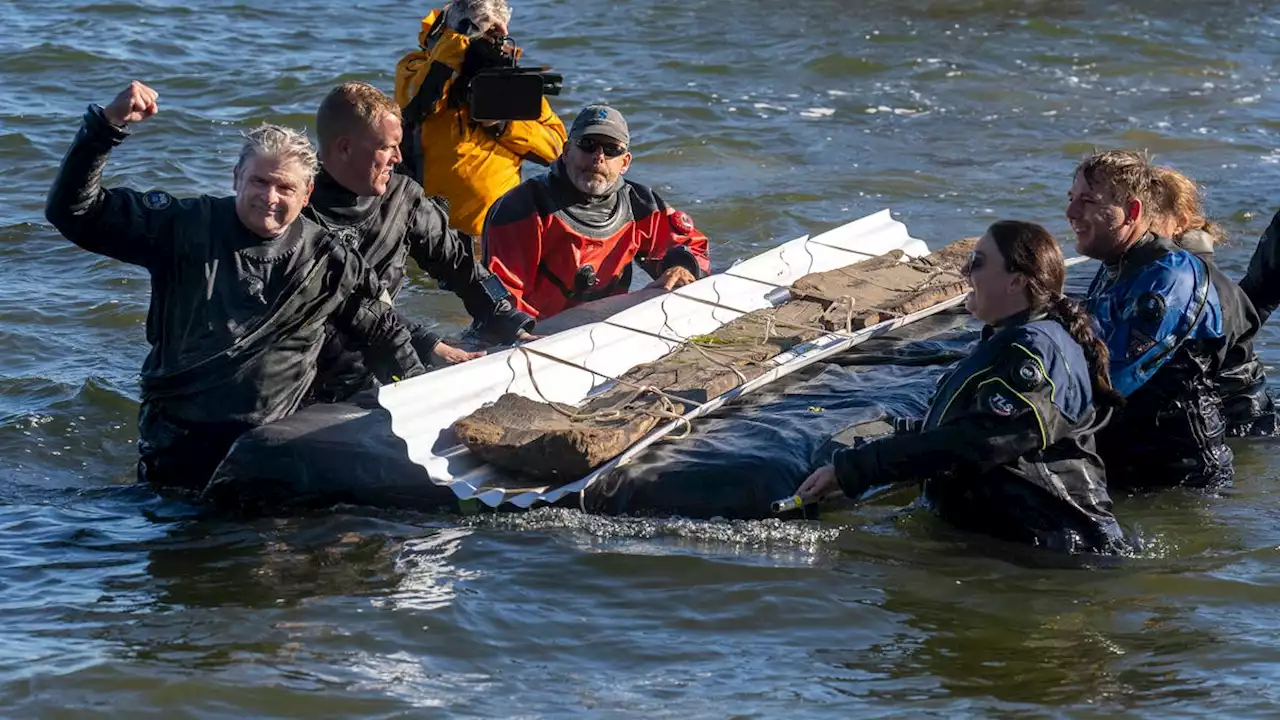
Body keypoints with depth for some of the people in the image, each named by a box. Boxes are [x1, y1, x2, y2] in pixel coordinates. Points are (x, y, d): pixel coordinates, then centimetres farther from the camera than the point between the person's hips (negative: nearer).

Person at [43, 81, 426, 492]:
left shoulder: (327, 262, 5)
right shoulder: (186, 229, 0)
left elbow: (383, 333, 21)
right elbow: (74, 212, -5)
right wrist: (107, 126, -16)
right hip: (178, 442, -1)